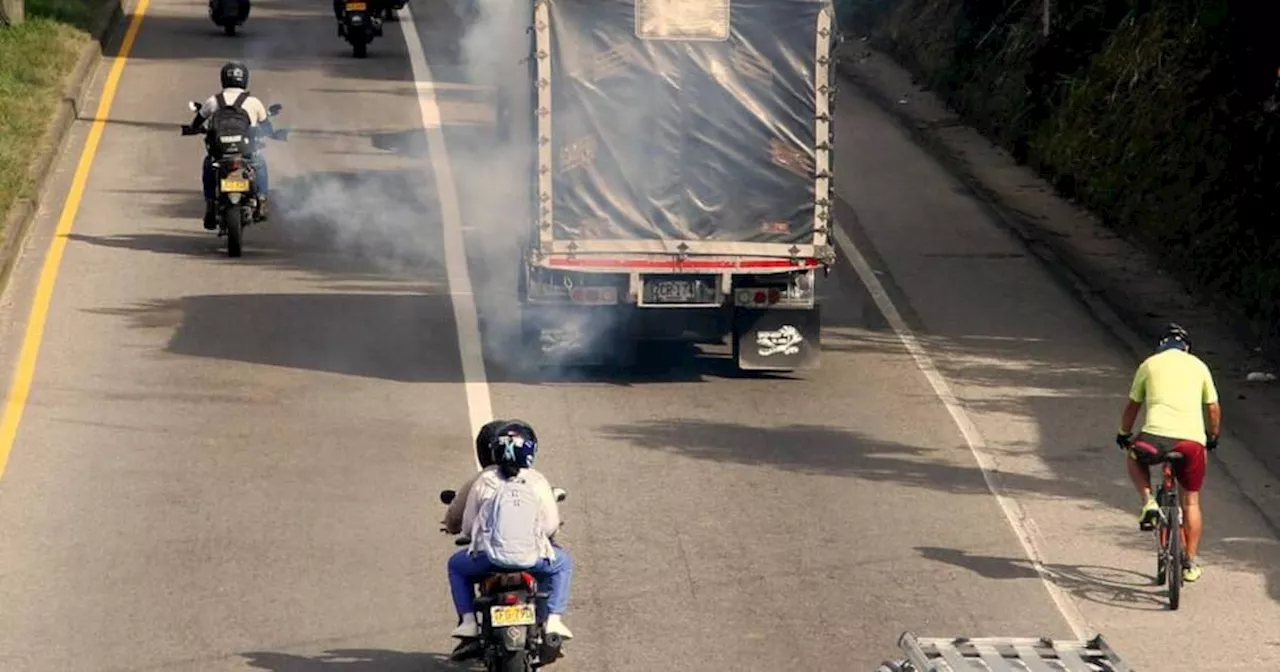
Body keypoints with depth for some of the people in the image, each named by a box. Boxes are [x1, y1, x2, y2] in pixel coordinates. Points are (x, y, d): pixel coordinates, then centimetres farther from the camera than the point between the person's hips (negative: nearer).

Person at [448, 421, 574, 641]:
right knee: (563, 563, 32)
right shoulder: (538, 481, 2)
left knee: (456, 565, 32)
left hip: (488, 557, 0)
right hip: (532, 557, 0)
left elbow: (467, 524, 7)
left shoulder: (483, 481, 2)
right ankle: (554, 620, 18)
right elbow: (551, 525, 4)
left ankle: (468, 620, 17)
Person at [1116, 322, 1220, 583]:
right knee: (1191, 502, 19)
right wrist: (1213, 437, 42)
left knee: (1135, 458, 34)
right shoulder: (1198, 366, 19)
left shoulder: (1149, 364, 16)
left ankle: (1148, 502, 11)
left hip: (1155, 436, -1)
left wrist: (1124, 434, 40)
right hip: (1192, 439, 1)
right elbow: (1213, 408, 25)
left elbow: (1132, 406, 24)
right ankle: (1190, 563, 18)